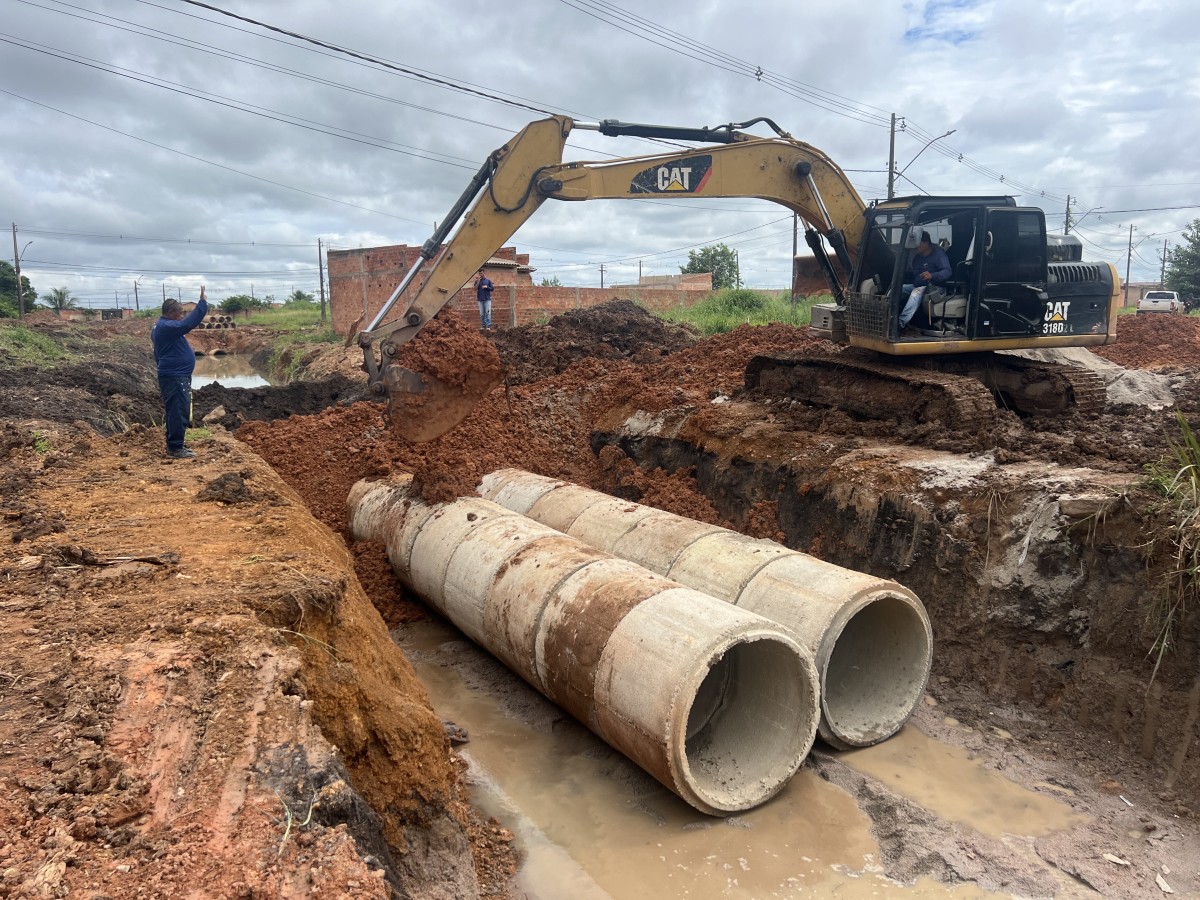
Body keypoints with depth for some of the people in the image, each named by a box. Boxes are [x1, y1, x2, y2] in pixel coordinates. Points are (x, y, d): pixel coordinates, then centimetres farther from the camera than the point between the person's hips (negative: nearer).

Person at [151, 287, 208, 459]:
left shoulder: (163, 327, 16)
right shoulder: (167, 327, -18)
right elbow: (190, 323, -28)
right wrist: (203, 303, -23)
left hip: (176, 376, 11)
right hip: (174, 377, -11)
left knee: (176, 412, 15)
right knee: (178, 412, -8)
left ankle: (174, 445, 22)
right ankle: (175, 449, -5)